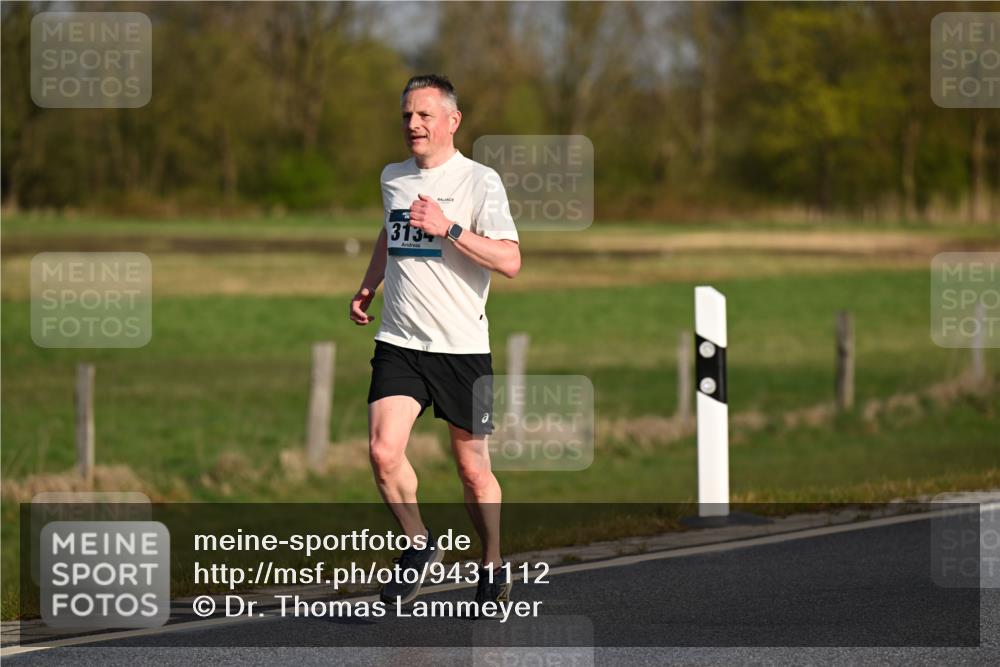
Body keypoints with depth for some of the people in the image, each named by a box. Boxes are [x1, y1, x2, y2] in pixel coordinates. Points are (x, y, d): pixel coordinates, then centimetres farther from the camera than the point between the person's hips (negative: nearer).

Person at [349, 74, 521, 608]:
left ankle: (493, 566, 25)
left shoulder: (479, 181, -6)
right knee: (384, 453, -15)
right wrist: (367, 287, 26)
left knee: (473, 470, 4)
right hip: (399, 344, 4)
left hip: (463, 348, -3)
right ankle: (419, 544, 8)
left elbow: (510, 261, -15)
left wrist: (449, 228, -22)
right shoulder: (393, 178, 11)